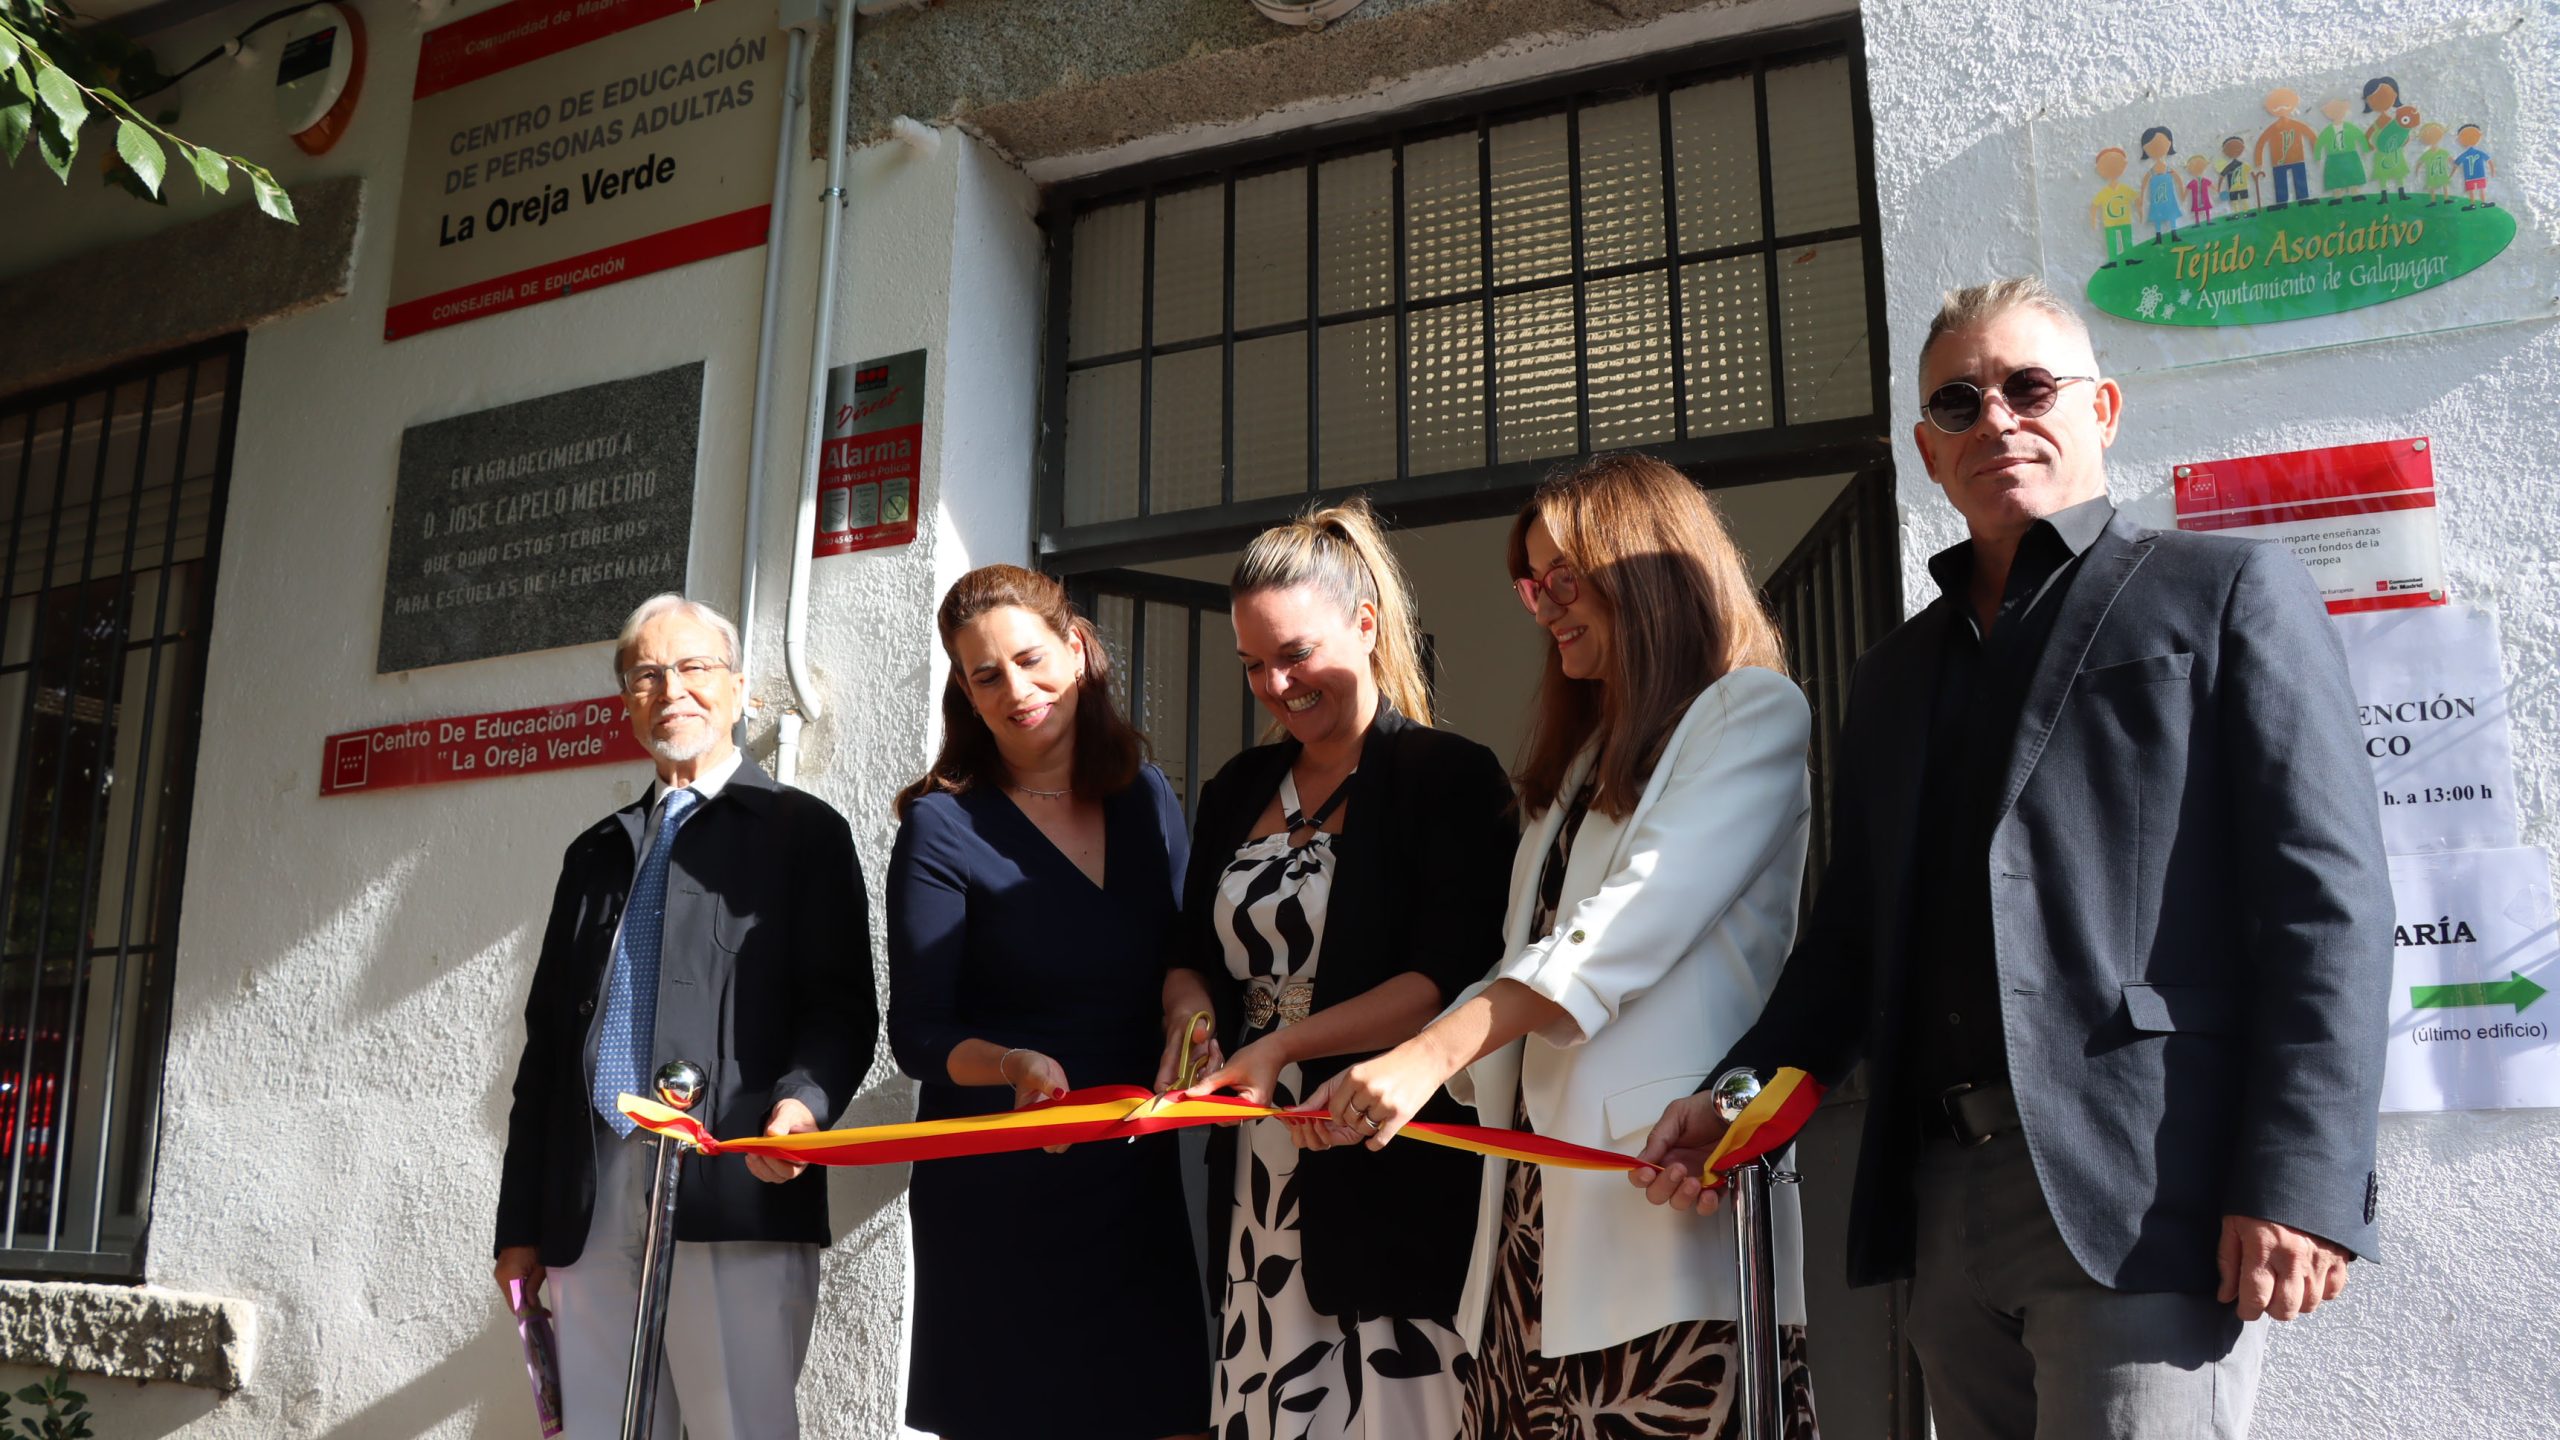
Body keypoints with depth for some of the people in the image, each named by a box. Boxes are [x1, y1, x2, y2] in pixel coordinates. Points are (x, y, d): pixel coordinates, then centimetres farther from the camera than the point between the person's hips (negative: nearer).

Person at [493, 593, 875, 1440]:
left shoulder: (802, 831, 7)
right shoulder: (595, 853, 22)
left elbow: (843, 1006, -2)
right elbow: (547, 1038, 19)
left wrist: (803, 1099, -23)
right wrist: (522, 1221, 15)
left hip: (736, 1194, -5)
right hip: (590, 1205, 5)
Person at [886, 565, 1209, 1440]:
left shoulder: (1148, 800, 7)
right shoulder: (943, 827, -7)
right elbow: (917, 1033, -8)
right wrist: (1014, 1065, -25)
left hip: (1136, 1181, 4)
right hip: (995, 1194, -4)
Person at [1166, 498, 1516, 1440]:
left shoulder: (1450, 778, -5)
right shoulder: (1238, 790, 15)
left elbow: (1450, 978, -13)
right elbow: (1193, 956, 18)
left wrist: (1283, 1044, -17)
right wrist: (1192, 1010, -4)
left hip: (1393, 1181, -5)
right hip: (1257, 1179, 5)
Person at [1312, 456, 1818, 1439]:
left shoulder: (1753, 709, 1)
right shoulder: (1584, 755, 27)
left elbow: (1642, 912, -14)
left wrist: (1430, 1052, -21)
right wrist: (1396, 1081, 7)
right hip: (1536, 1191, 7)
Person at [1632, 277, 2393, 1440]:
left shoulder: (2230, 590, 4)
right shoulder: (1898, 669, 20)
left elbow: (2325, 899, -6)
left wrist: (2302, 1182, -15)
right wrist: (1738, 1090, 4)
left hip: (2142, 1189, -5)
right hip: (1945, 1194, 6)